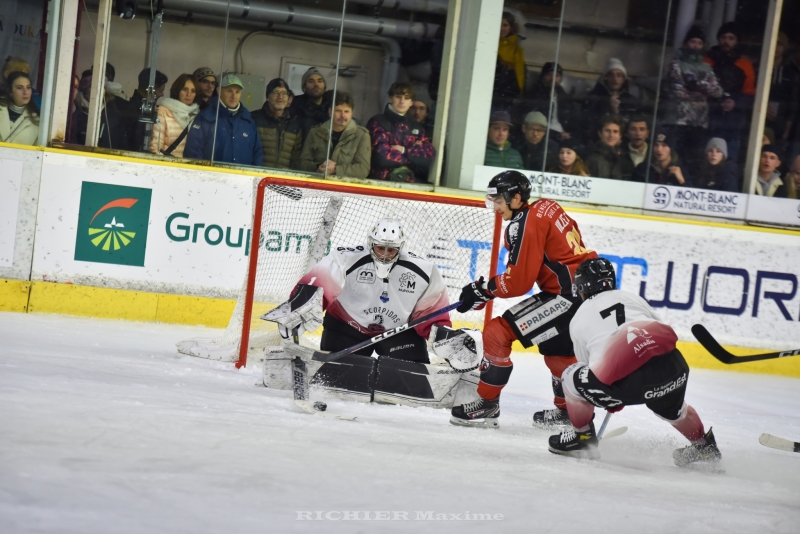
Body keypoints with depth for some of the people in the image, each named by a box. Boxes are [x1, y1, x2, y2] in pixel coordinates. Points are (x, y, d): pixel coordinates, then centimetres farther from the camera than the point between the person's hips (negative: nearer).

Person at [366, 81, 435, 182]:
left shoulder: (416, 127, 18)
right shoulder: (377, 122, 0)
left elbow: (429, 155, 6)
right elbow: (382, 155, -12)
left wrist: (404, 150, -7)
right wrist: (414, 153, 3)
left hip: (414, 180, 4)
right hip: (383, 180, -4)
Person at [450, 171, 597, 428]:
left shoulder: (524, 224, -12)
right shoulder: (546, 207, 15)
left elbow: (519, 282, -14)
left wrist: (483, 289, 1)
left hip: (571, 294, -10)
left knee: (498, 332, -6)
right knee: (557, 347, 30)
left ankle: (487, 404, 3)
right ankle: (568, 408, 40)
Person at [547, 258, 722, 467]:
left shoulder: (578, 319, 22)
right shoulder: (632, 297, 27)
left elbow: (587, 366, 30)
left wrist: (612, 400, 46)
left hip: (625, 382, -4)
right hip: (672, 368, 4)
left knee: (572, 377, 25)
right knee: (671, 409, 38)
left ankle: (582, 437, 36)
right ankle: (704, 446, 49)